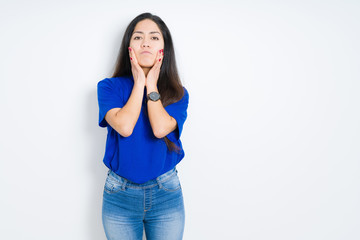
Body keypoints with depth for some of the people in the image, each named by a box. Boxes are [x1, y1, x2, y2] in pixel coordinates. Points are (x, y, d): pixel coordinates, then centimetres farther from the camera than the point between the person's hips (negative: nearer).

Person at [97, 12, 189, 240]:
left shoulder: (177, 93, -1)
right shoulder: (110, 86, -3)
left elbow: (160, 128, -20)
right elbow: (124, 126, -21)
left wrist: (151, 84, -11)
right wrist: (139, 82, -12)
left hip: (167, 194, 1)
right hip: (119, 194, 0)